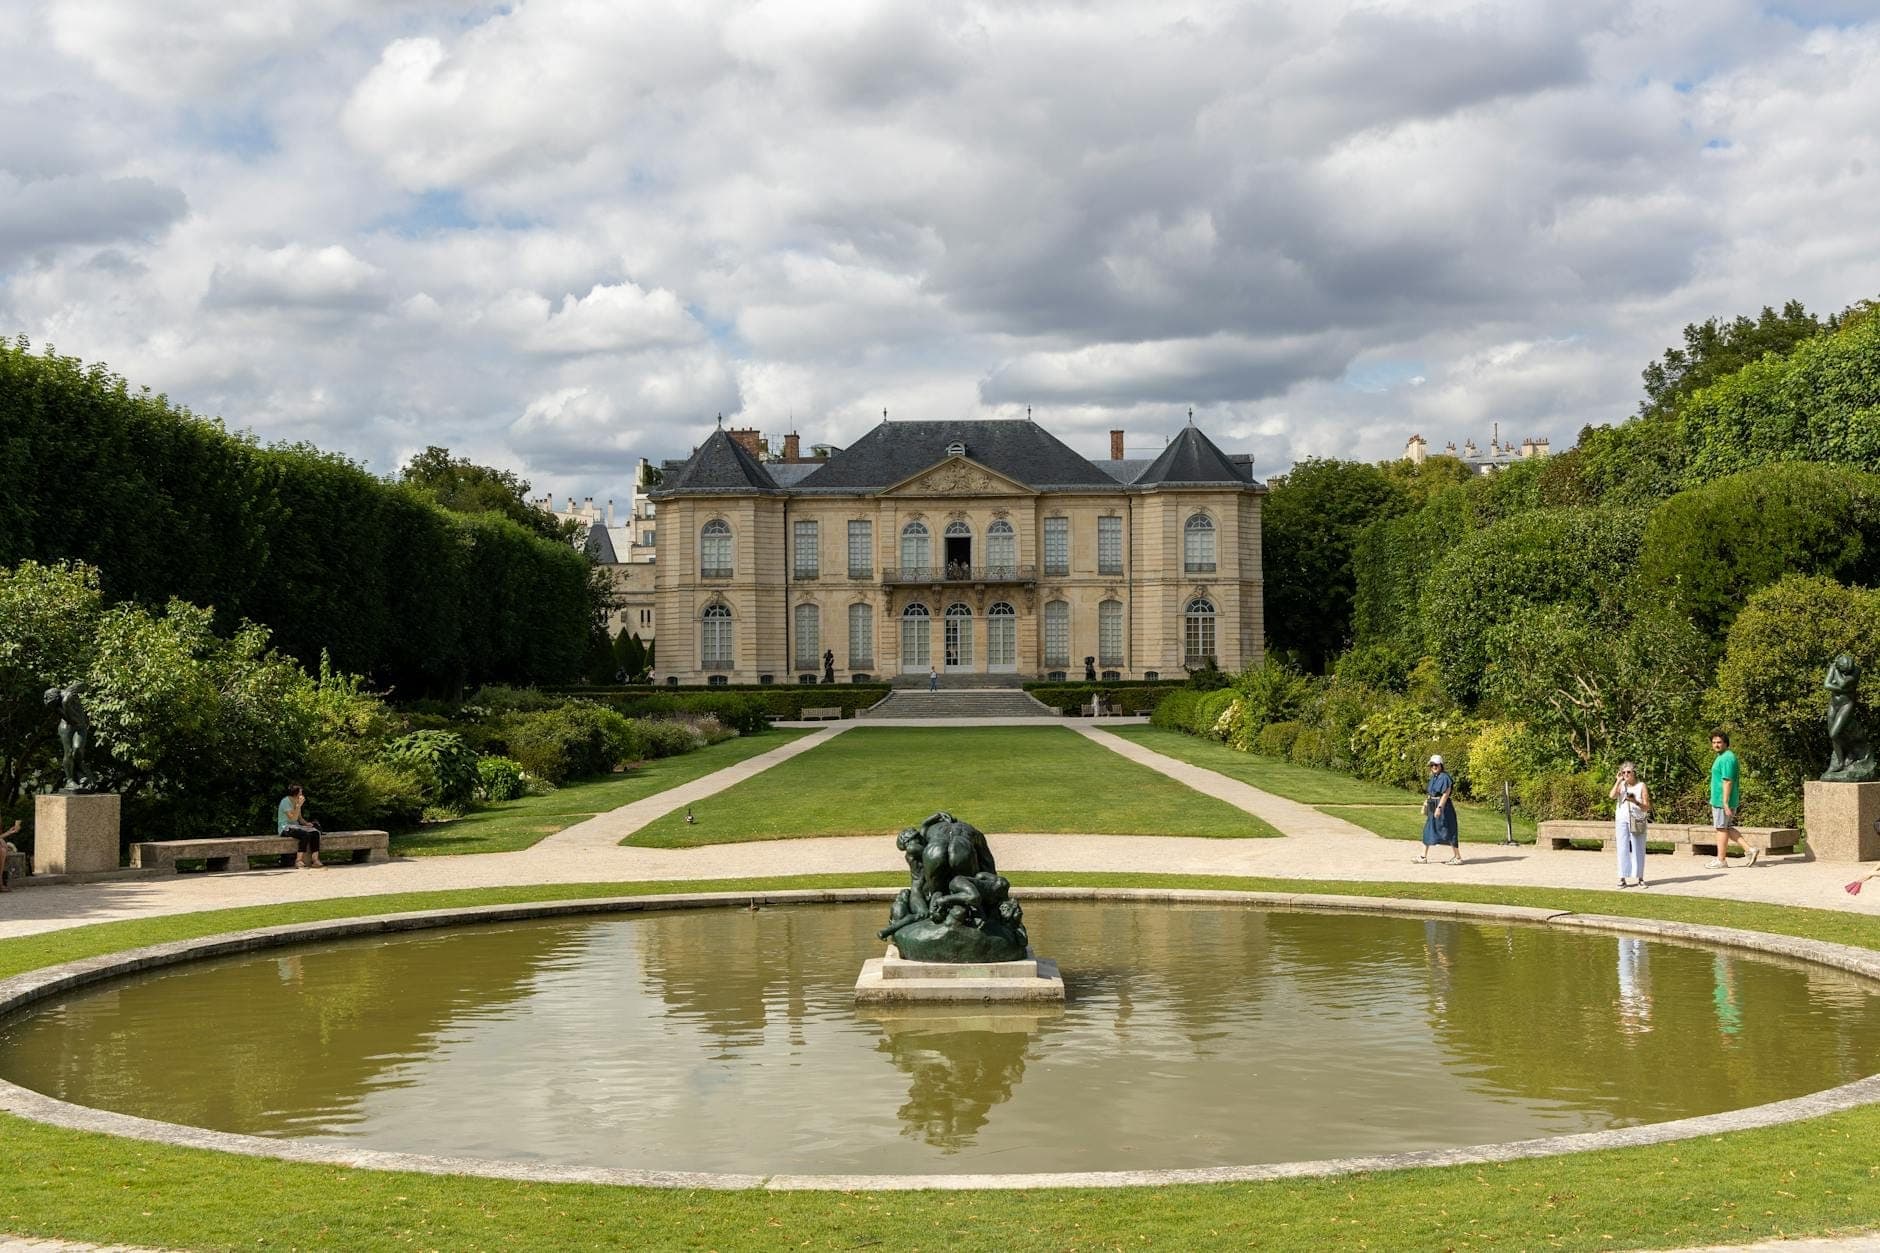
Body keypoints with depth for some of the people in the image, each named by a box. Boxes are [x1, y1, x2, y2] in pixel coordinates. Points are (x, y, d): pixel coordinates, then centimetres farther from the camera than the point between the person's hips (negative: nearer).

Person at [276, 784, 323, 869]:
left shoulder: (297, 802, 12)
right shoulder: (286, 801, -14)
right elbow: (293, 818, -20)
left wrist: (306, 823, -1)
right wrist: (299, 805, -23)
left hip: (295, 826, 8)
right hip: (285, 828, -8)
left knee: (315, 832, -15)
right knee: (305, 835, -32)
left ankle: (315, 859, -20)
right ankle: (298, 861, -30)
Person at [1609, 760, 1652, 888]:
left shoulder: (1641, 786, -1)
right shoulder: (1621, 785, 5)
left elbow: (1647, 807, -5)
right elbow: (1612, 796, -14)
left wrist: (1635, 802, -23)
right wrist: (1618, 781, -10)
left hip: (1637, 821, -1)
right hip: (1622, 820, 1)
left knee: (1638, 849, 3)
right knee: (1622, 849, -2)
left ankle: (1640, 878, 10)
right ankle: (1622, 878, -1)